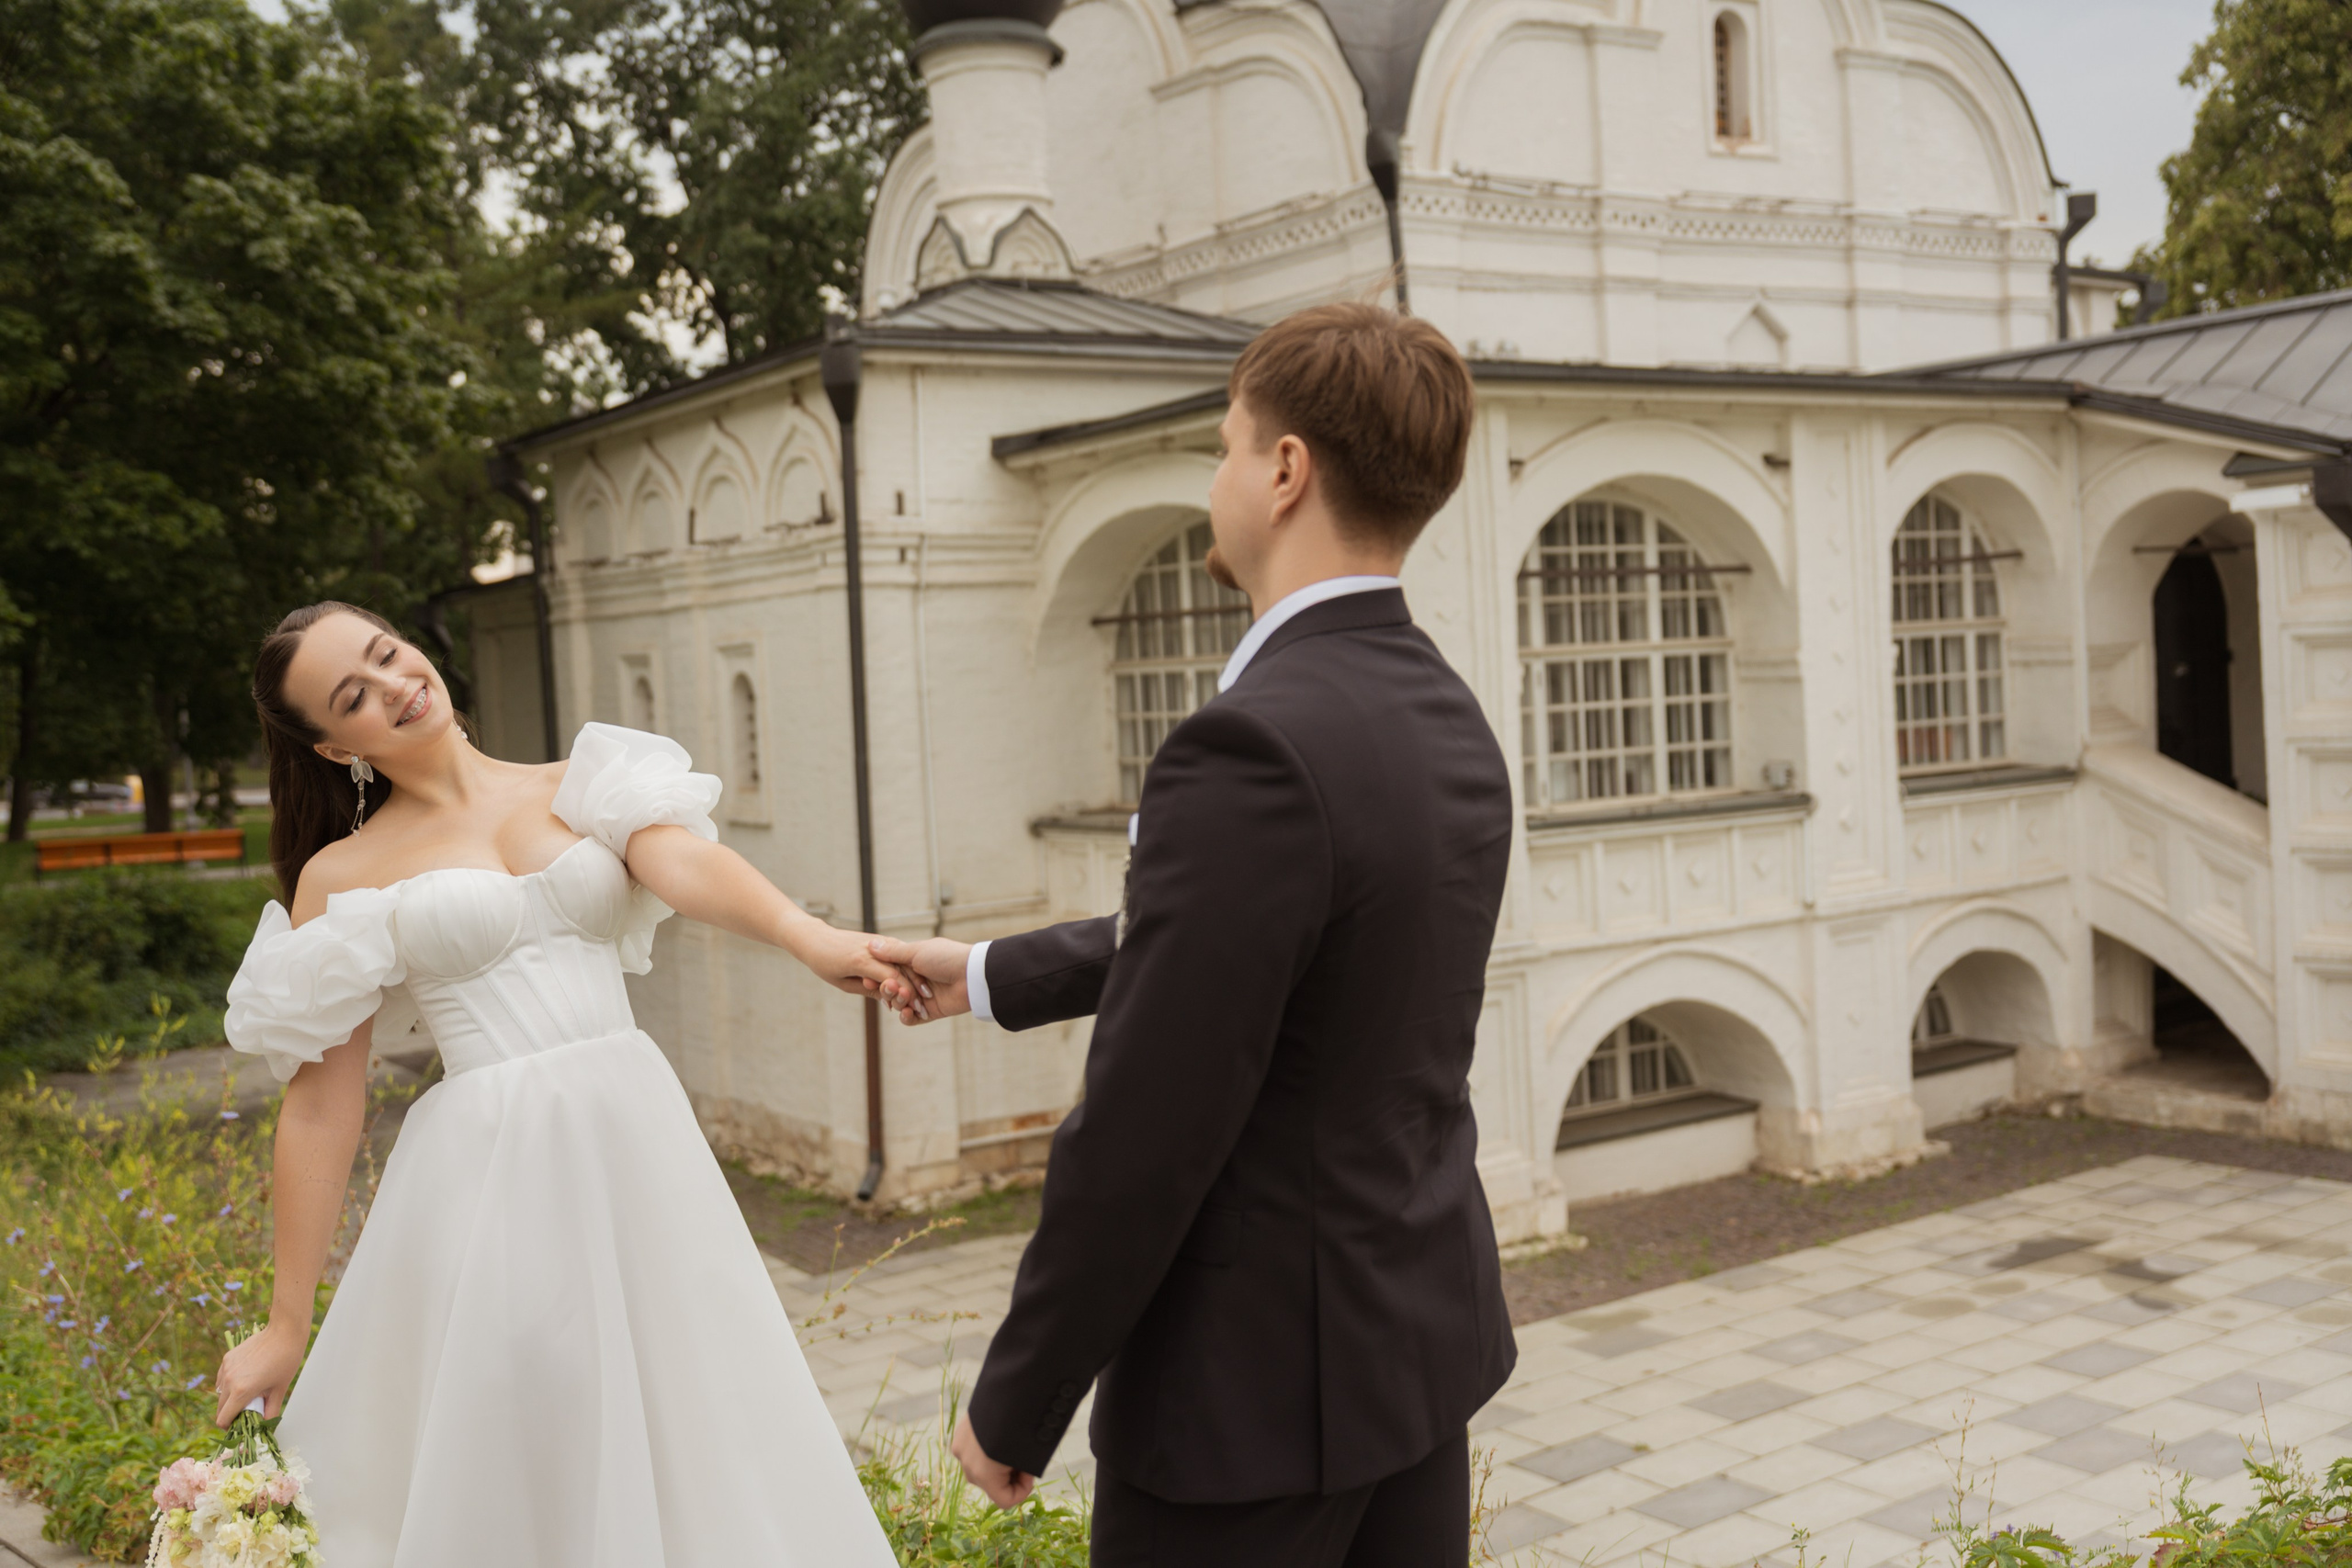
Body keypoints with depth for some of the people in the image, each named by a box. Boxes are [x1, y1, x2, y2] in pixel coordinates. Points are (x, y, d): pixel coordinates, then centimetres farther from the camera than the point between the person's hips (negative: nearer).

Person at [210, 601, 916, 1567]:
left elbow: (685, 862, -12)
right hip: (484, 1173, -2)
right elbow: (321, 1105, 2)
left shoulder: (577, 789, 8)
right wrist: (287, 1325, 2)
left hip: (635, 1141, 2)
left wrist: (809, 936, -33)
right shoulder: (342, 877, 3)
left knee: (690, 1436, 8)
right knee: (508, 1477, 3)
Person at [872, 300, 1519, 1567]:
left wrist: (1013, 1406, -10)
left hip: (1252, 1383, -8)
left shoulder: (1251, 746, -26)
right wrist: (990, 975, 26)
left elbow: (1138, 1140, -23)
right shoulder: (1452, 722, 3)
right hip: (1426, 1336, 8)